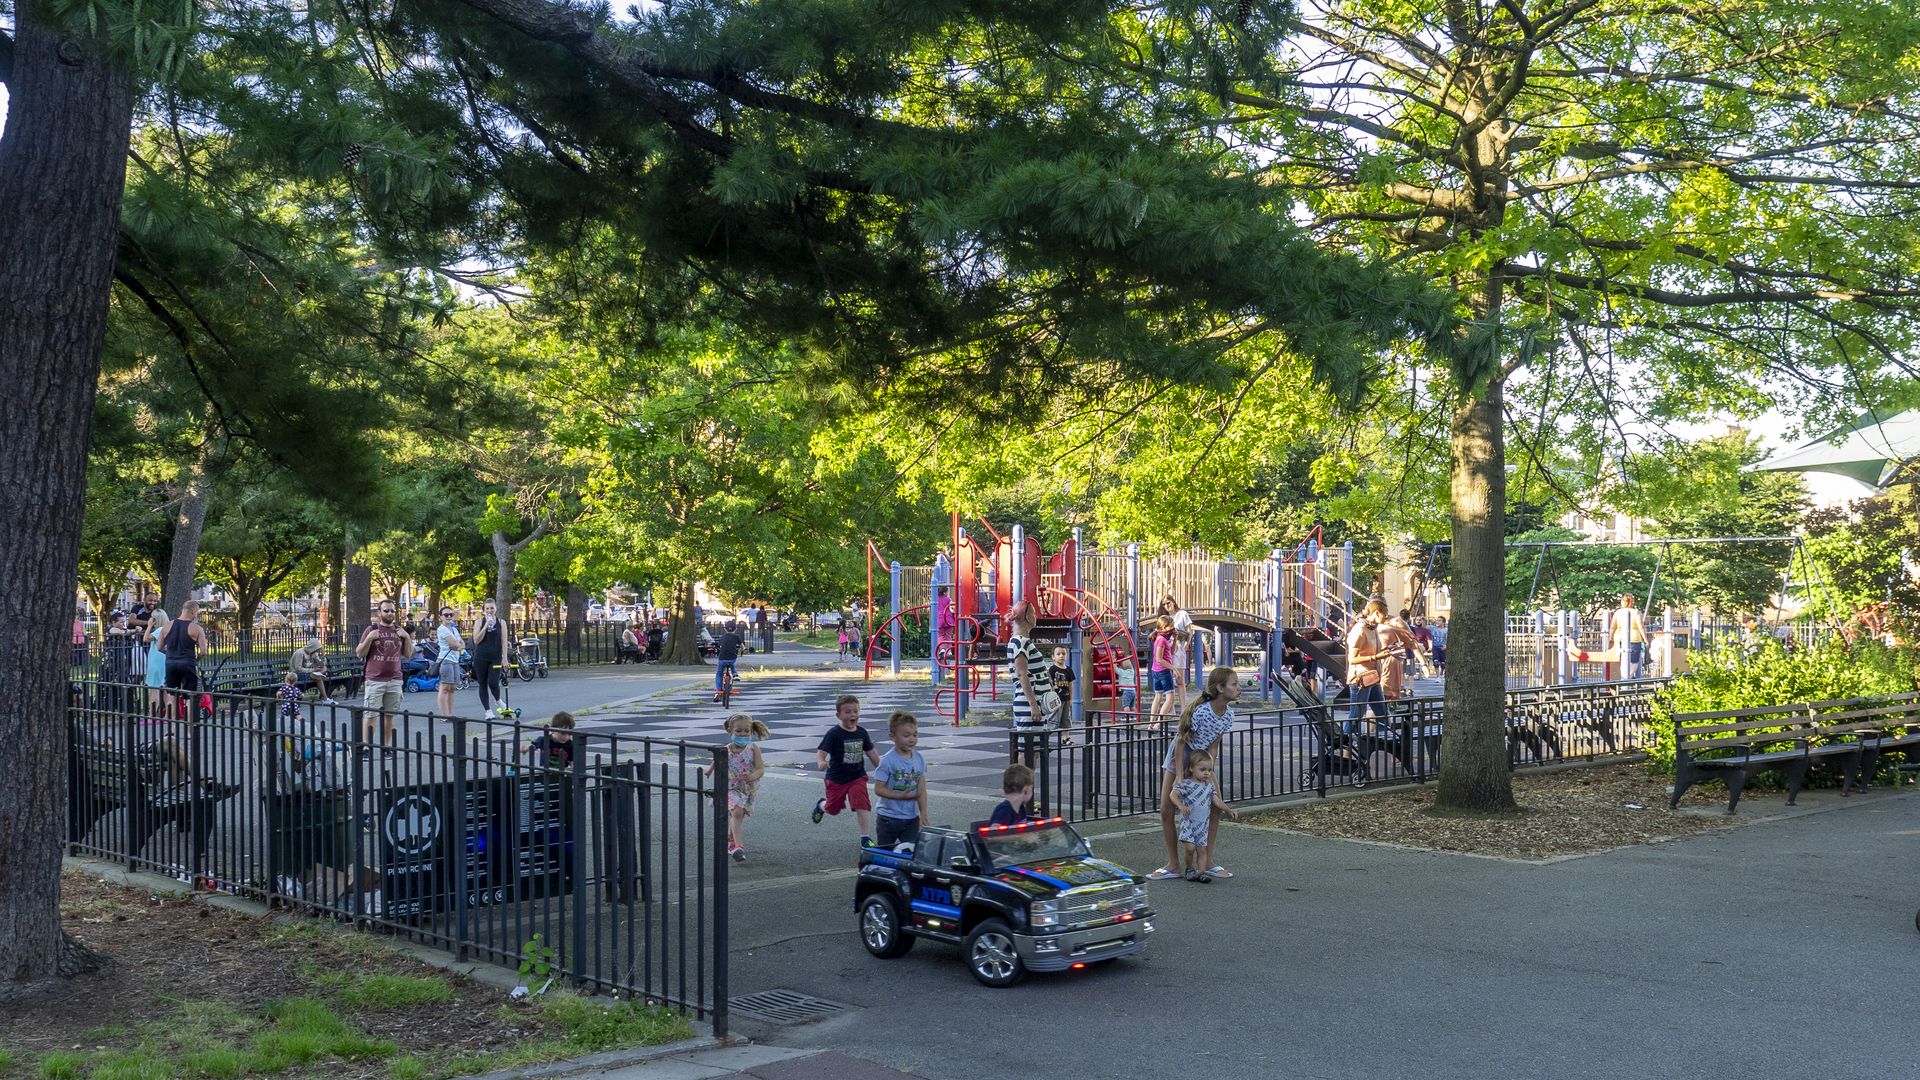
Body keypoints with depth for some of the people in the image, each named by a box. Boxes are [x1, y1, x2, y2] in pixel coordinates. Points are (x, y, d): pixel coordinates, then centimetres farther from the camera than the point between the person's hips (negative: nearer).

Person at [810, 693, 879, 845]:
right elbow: (821, 752, -26)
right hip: (836, 779, -2)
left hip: (857, 777, 2)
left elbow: (871, 753, 10)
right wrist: (821, 763, -49)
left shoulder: (862, 732, -2)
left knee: (863, 805, -16)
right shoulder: (834, 734, -18)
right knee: (833, 809, 16)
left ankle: (865, 837, -6)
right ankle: (821, 806, 51)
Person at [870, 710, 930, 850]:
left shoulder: (919, 759, -2)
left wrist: (923, 813, -10)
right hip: (889, 817, -4)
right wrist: (901, 796, -26)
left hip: (911, 818, 4)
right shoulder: (887, 761, -17)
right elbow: (878, 789, -18)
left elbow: (921, 789, -1)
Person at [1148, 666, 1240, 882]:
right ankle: (1173, 865, 4)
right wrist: (1179, 776, -25)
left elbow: (1213, 746, -5)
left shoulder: (1228, 714, -12)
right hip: (1179, 756, -5)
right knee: (1166, 810, -7)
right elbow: (1181, 741, -23)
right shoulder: (1200, 710, -30)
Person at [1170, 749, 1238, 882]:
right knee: (1189, 847, -16)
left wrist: (1229, 810, 5)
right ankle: (1189, 869, 4)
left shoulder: (1209, 786, 12)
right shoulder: (1186, 784, -8)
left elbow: (1217, 801, 16)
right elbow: (1173, 794, -19)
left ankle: (1202, 871, 9)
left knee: (1202, 850, 5)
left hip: (1203, 824, 6)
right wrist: (1181, 806, -36)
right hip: (1188, 822, -6)